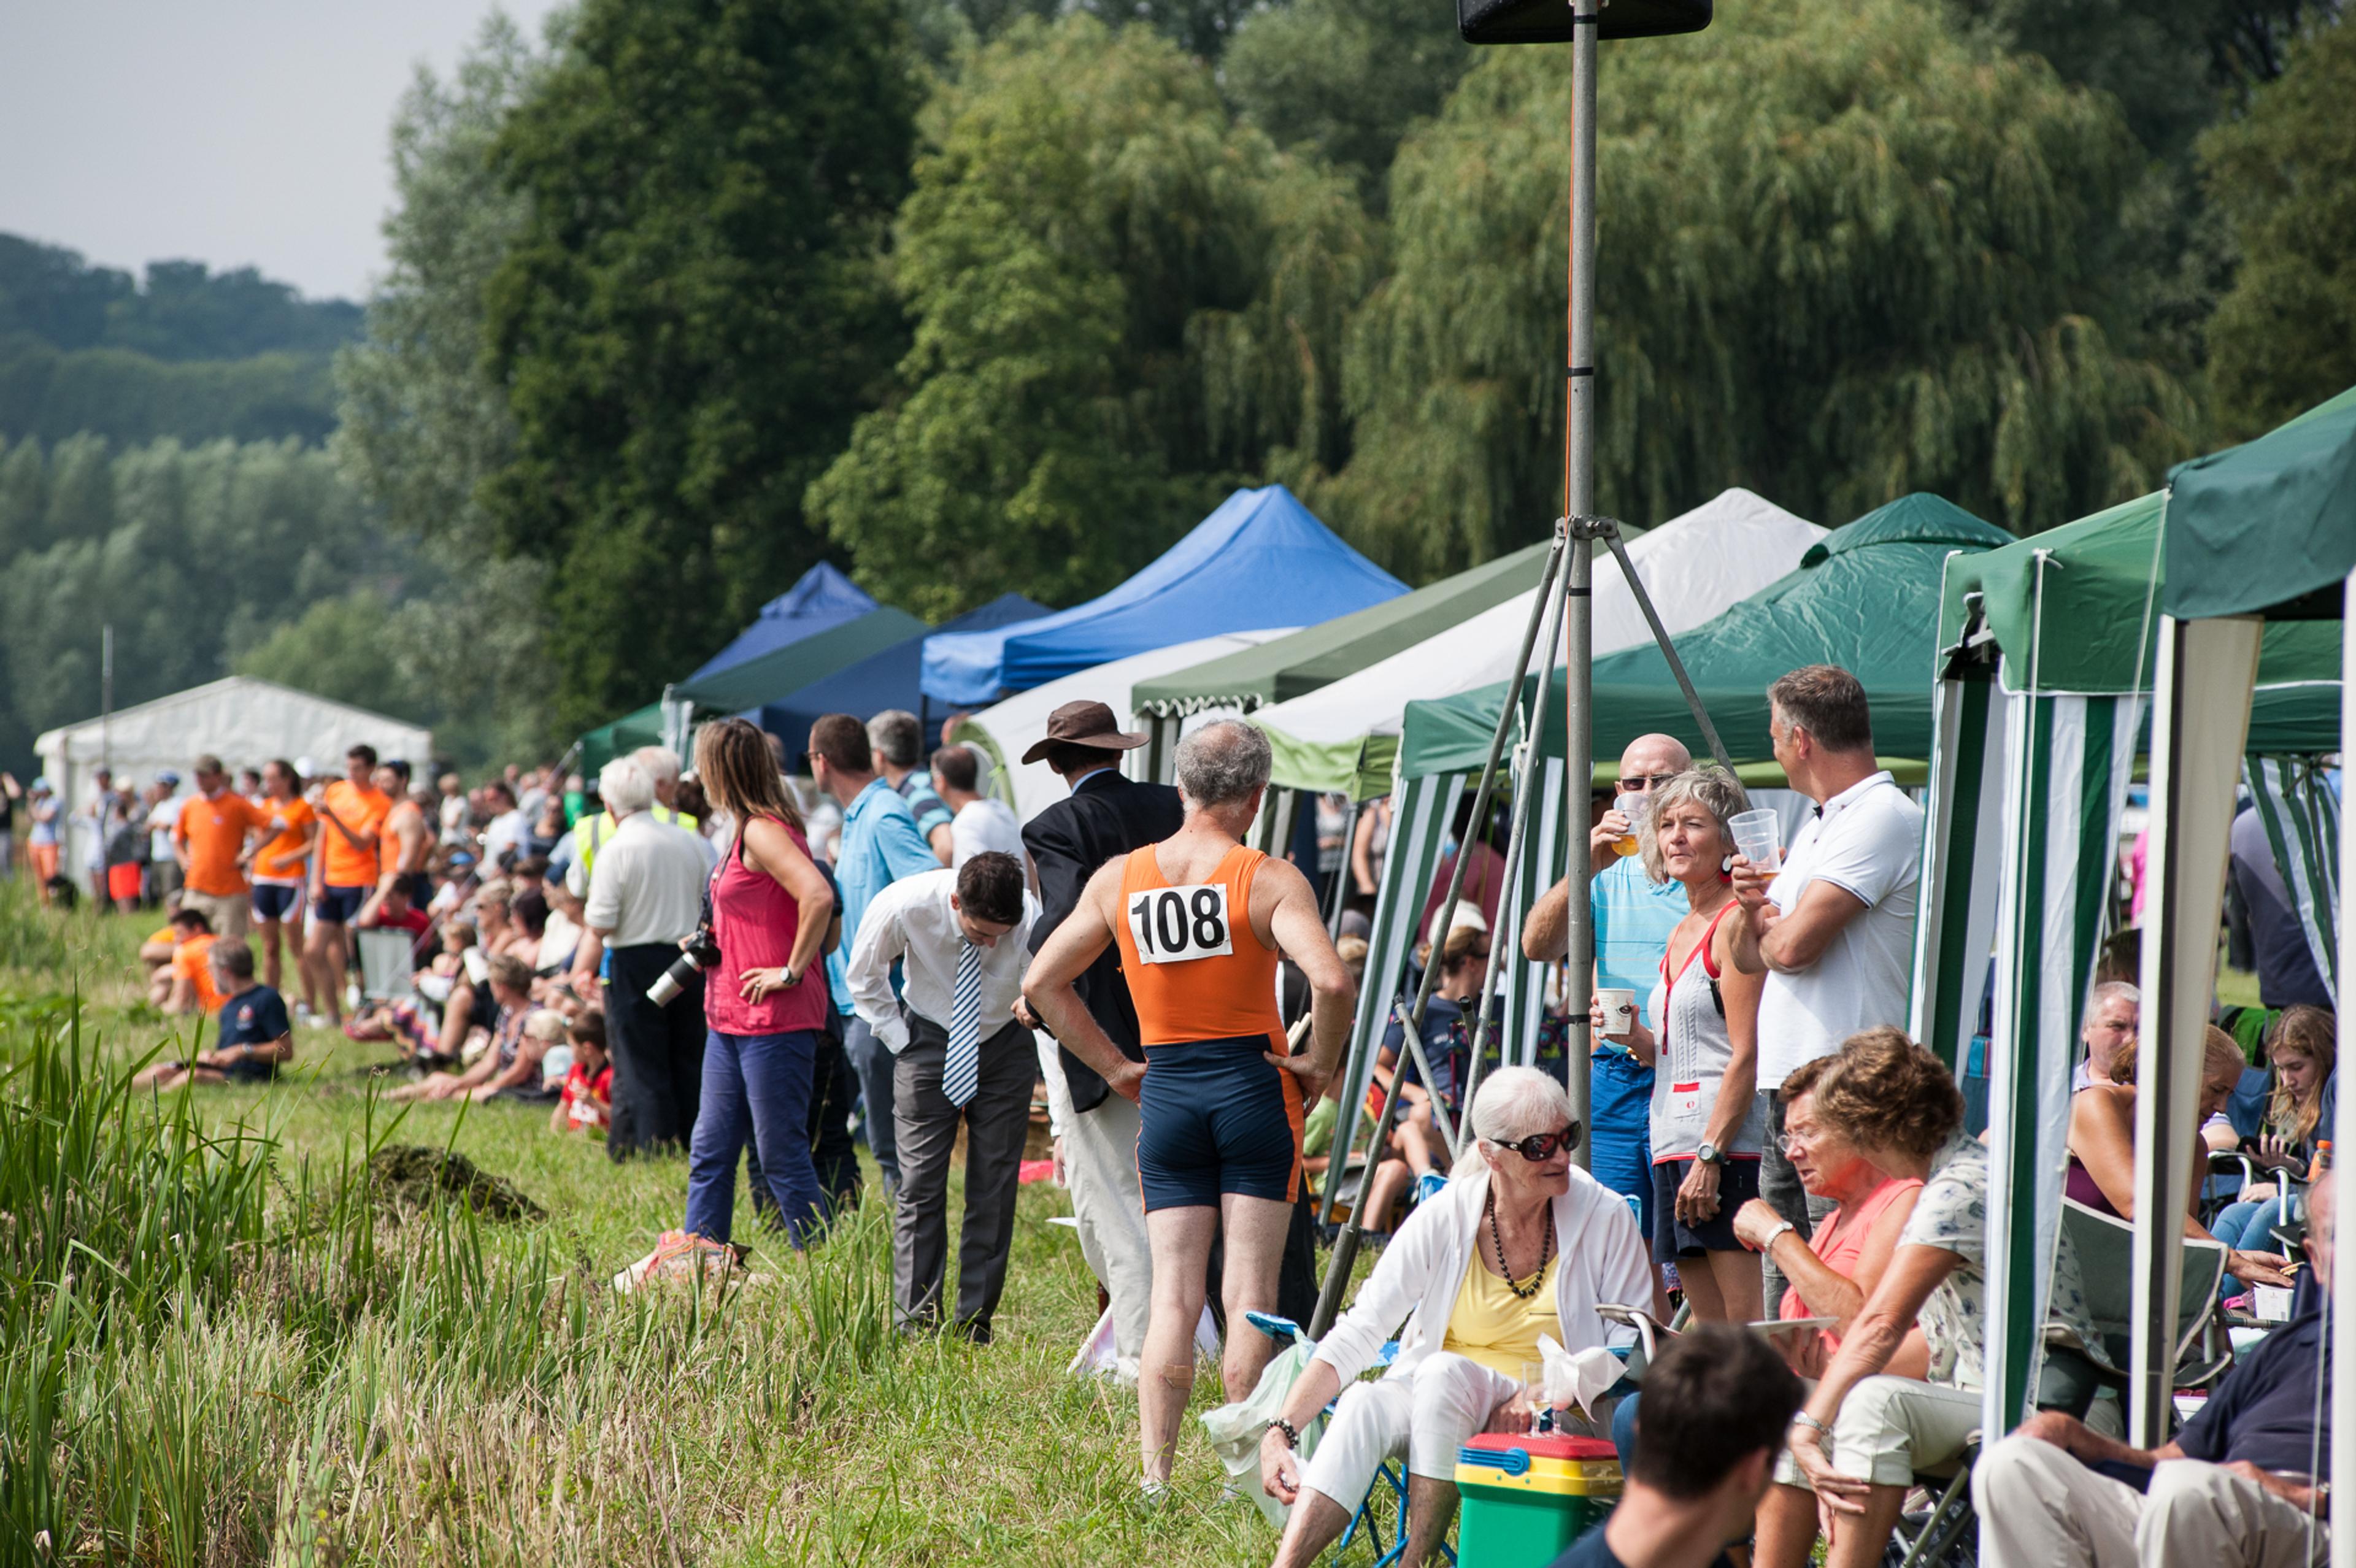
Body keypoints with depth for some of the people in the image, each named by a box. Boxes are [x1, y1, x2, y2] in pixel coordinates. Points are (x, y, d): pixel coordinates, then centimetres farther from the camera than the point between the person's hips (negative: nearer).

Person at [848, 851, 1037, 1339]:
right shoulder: (903, 906, -25)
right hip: (931, 1041, 0)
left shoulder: (1032, 920, -29)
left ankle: (976, 1328, 7)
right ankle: (914, 1327, 0)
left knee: (994, 1190, -1)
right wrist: (901, 1041, -8)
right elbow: (865, 980, -5)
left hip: (1004, 1047, 0)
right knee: (920, 1186, -6)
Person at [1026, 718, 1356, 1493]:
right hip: (1253, 1087, -3)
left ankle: (1155, 1479, -1)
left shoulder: (1117, 878, 3)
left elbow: (1041, 981, 7)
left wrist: (1114, 1066, 11)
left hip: (1165, 1094, 3)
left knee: (1172, 1296, 6)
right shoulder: (1268, 880, -10)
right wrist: (1318, 1062, -7)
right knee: (1249, 1296, 2)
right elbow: (1331, 981, -23)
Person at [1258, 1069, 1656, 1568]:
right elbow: (1356, 1335, -9)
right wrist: (1280, 1431, -21)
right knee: (1364, 1404, -32)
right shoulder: (1443, 1218, -7)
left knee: (1444, 1372, -33)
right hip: (1432, 1399, 2)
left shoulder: (1605, 1219, -8)